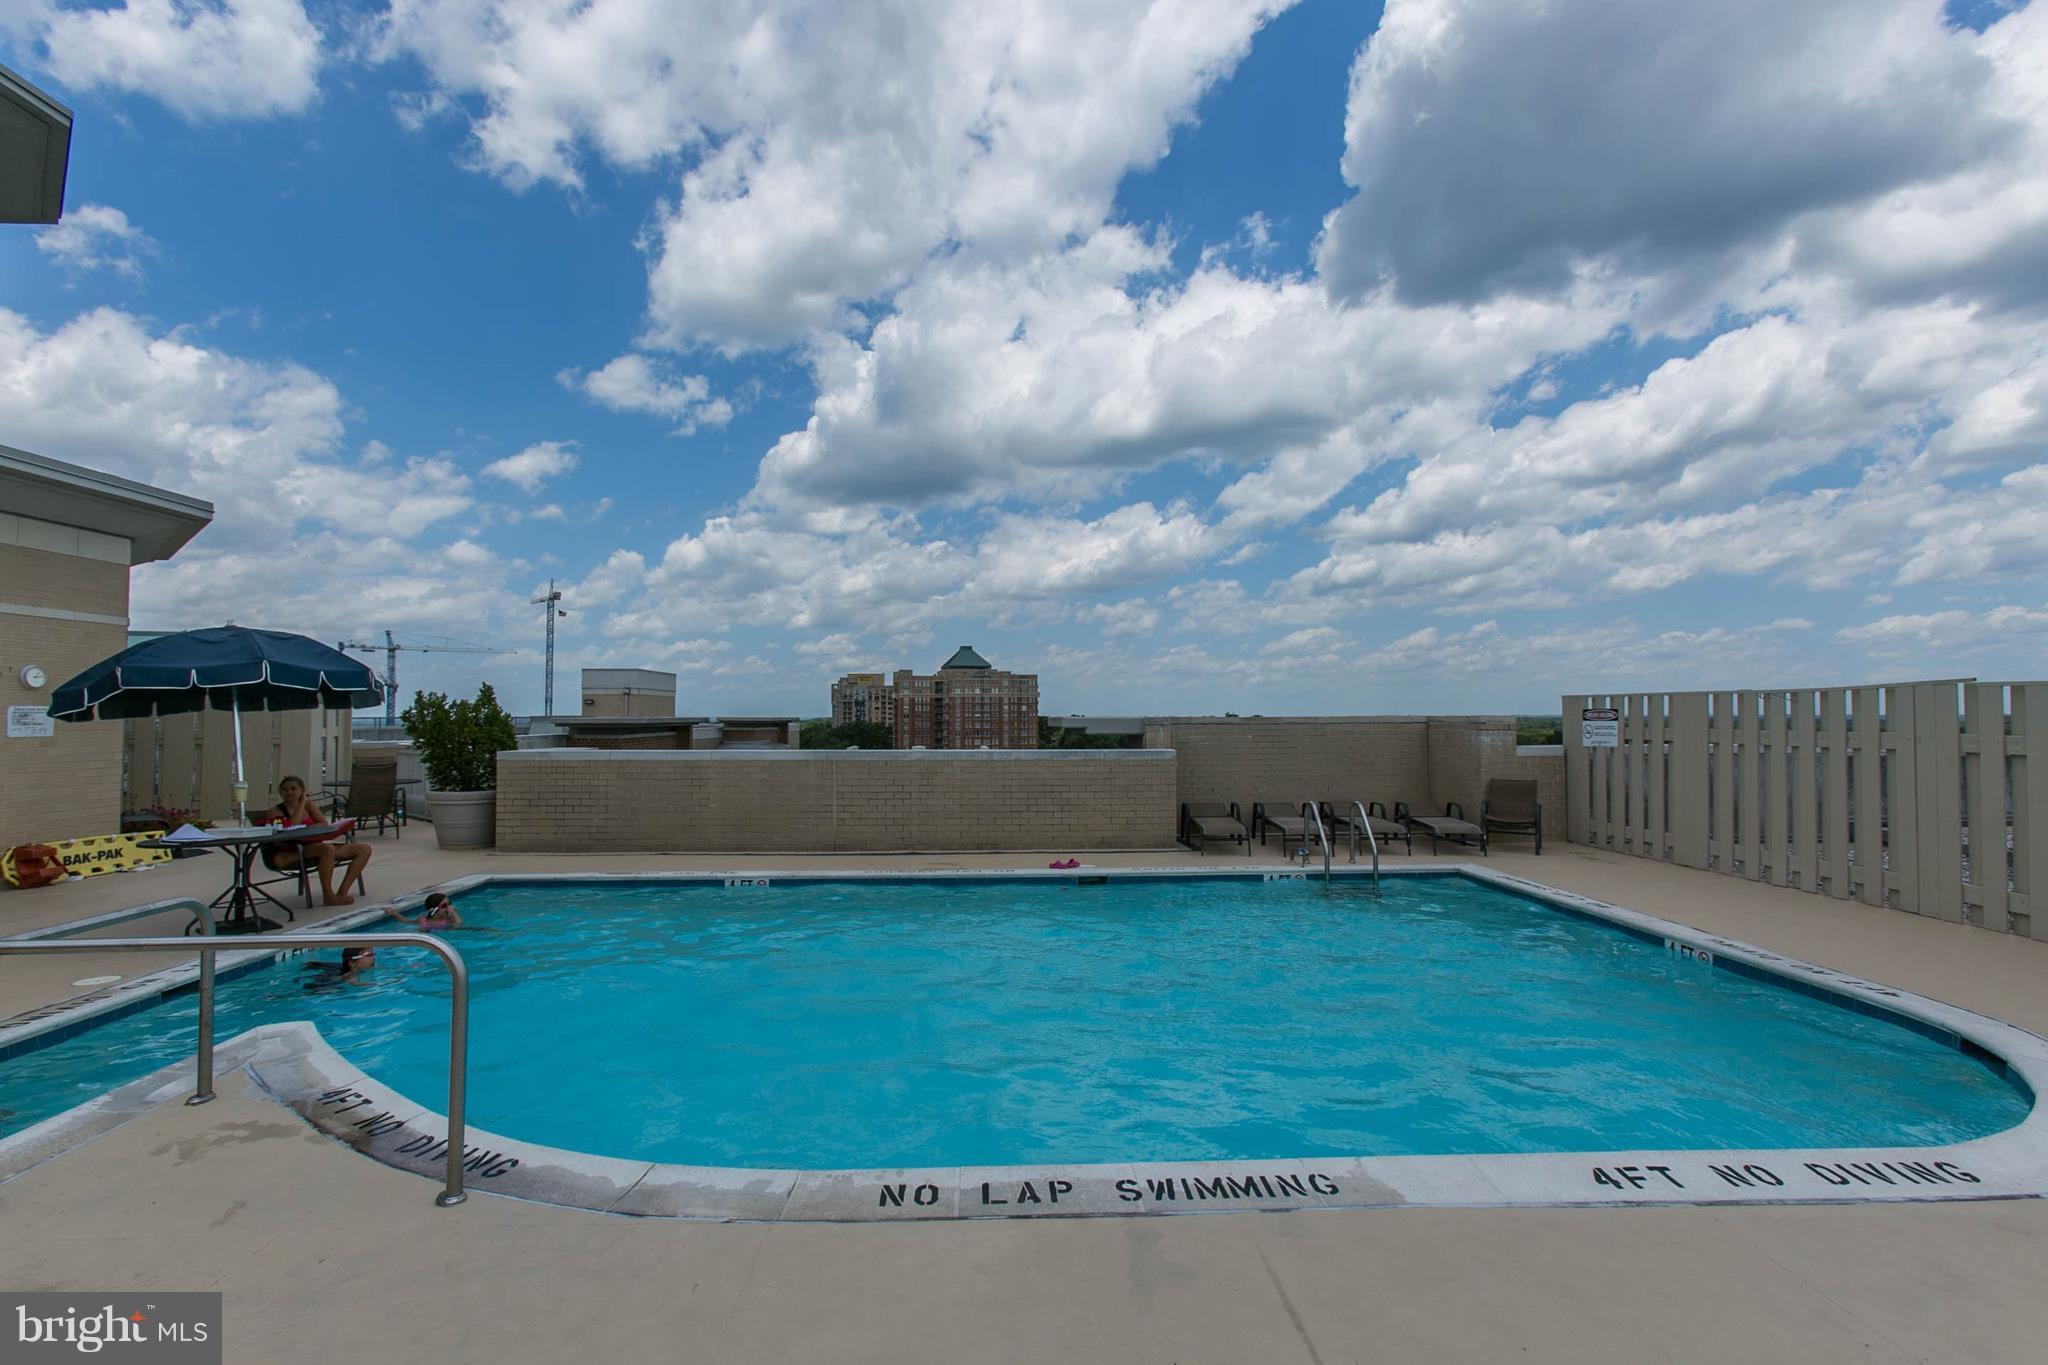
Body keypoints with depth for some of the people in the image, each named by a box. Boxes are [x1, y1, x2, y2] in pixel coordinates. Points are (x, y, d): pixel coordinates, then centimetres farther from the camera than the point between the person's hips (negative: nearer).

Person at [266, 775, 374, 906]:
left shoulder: (309, 804, 12)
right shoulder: (275, 811, -3)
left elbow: (324, 825, 3)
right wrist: (302, 804, -10)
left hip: (313, 847, 6)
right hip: (290, 854, -6)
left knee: (364, 849, -7)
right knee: (327, 849, -39)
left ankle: (342, 893, -15)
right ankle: (328, 897, -27)